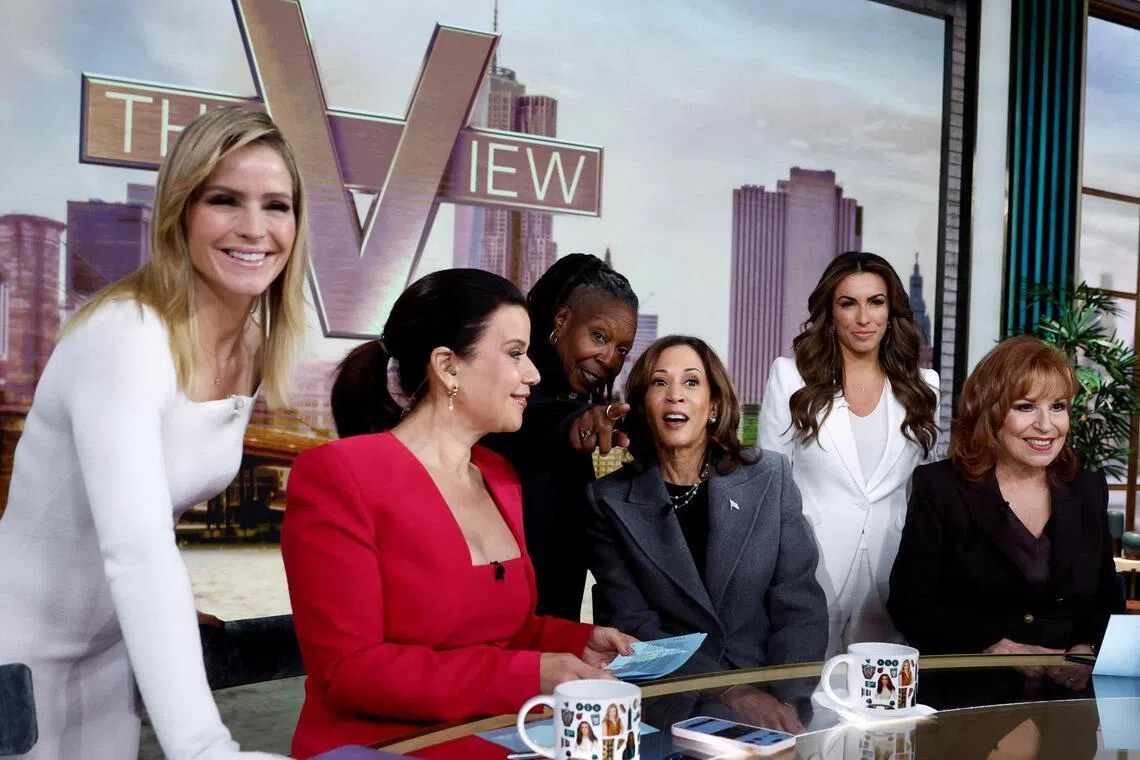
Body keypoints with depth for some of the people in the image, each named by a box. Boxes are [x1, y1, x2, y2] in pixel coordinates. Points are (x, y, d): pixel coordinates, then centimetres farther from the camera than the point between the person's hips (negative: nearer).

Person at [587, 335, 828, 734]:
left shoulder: (770, 478, 4)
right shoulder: (609, 501, 1)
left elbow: (801, 608, 2)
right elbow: (630, 623, -5)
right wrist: (729, 690, -18)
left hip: (775, 697, 1)